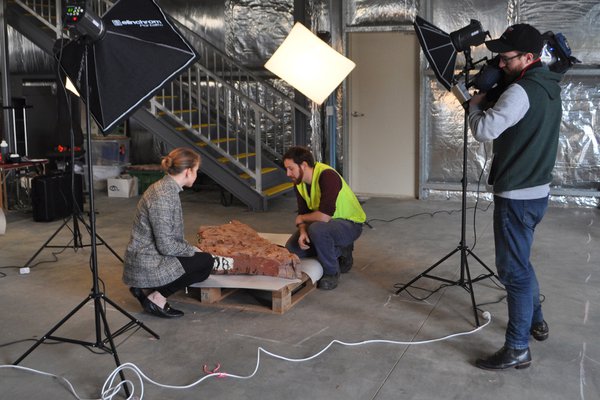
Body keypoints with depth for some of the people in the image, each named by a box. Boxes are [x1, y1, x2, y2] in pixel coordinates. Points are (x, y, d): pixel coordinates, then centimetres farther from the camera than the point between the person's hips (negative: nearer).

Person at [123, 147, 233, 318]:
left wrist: (192, 249, 7)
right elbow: (166, 245, -23)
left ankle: (147, 289, 11)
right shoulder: (163, 196, -24)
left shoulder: (167, 188, 7)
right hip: (146, 264, -10)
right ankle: (157, 298, -2)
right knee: (205, 262, -8)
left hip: (151, 255, 10)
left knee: (203, 266, 12)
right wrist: (193, 251, -9)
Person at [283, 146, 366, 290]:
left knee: (317, 229, -37)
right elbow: (303, 211, 2)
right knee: (292, 247, -3)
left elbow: (324, 216, -37)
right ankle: (340, 251, 12)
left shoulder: (327, 176, -31)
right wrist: (302, 231, -20)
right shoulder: (299, 182, -4)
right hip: (327, 224, 9)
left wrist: (301, 219, -18)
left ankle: (331, 273, -12)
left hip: (350, 224, -9)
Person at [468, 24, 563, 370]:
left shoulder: (521, 91, -20)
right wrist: (491, 103, 6)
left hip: (517, 196, -10)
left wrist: (476, 104, -7)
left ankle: (517, 349, 4)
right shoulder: (550, 88, 10)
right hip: (538, 191, 10)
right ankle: (536, 322, 38)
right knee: (519, 261, 24)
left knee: (514, 269, -3)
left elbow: (484, 130, -26)